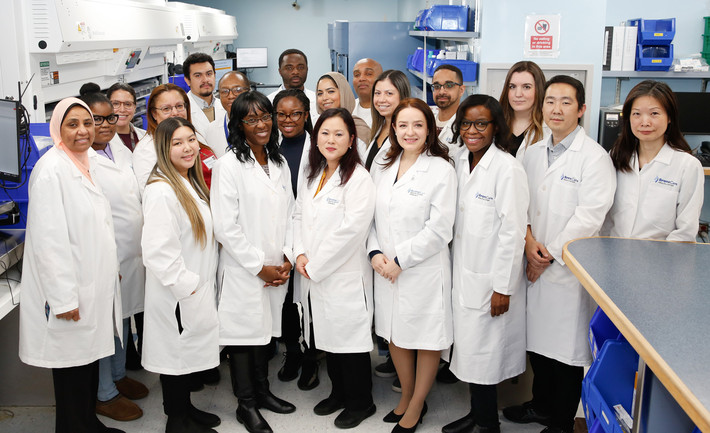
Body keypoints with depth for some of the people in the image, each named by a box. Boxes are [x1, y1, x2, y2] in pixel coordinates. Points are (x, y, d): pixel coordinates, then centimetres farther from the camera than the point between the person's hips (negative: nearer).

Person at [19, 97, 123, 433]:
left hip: (95, 285, 9)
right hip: (70, 292, -9)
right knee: (73, 364, 3)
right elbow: (48, 238, -20)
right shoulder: (51, 169, -17)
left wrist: (111, 271, 22)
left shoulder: (88, 163, 10)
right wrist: (63, 297, -21)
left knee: (91, 357, 18)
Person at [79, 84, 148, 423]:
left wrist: (144, 246, 17)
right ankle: (104, 394, 21)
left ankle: (119, 375, 41)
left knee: (123, 318, 22)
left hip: (131, 253, 8)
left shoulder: (120, 148, 9)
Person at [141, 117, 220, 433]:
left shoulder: (192, 183, 10)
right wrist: (186, 286, -19)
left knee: (190, 352, 19)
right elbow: (158, 251, -27)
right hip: (177, 293, -9)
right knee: (176, 353, 4)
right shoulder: (161, 191, -22)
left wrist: (202, 284, 16)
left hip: (198, 287, 9)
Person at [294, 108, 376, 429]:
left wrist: (315, 266, -15)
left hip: (345, 278, -7)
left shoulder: (359, 180, -14)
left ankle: (360, 402, 22)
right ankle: (339, 393, 37)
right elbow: (299, 216, 16)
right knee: (327, 337, 18)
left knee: (349, 338, 3)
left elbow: (350, 231, -20)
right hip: (313, 278, 7)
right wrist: (300, 254, -1)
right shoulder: (312, 176, 11)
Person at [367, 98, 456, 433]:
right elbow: (373, 217, 11)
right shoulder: (382, 168, 8)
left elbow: (439, 230, -15)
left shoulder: (441, 169, -10)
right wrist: (375, 253, -6)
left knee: (427, 340, 8)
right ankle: (407, 396, 38)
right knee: (395, 336, 17)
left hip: (424, 271, -5)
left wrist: (400, 260, -15)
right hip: (386, 270, 5)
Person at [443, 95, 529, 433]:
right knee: (468, 347, 16)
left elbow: (513, 232, -17)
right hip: (463, 274, 7)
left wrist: (503, 287, -17)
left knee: (483, 352, 2)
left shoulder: (507, 168, -16)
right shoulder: (460, 162, 7)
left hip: (491, 278, -7)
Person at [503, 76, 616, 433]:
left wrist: (550, 255, -13)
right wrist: (528, 240, -7)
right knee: (537, 337, 16)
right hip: (535, 267, 6)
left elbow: (589, 217, -15)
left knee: (566, 348, 3)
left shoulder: (594, 157, -9)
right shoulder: (533, 153, 11)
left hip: (571, 268, -6)